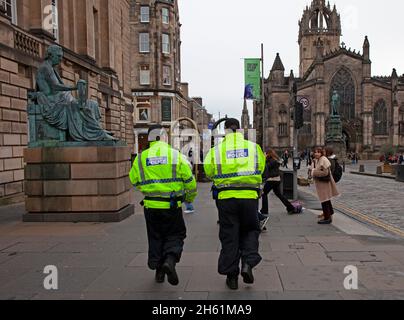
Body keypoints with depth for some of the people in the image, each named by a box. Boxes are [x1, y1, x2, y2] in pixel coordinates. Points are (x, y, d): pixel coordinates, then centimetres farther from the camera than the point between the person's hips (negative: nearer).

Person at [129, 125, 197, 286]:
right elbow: (189, 180, -4)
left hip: (151, 206, 3)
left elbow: (134, 180, 9)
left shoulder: (141, 158, 0)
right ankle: (170, 260, -9)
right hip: (172, 206, -2)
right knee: (175, 235, 14)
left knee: (155, 237, 17)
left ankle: (159, 271, 21)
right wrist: (190, 198, 13)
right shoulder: (176, 155, -6)